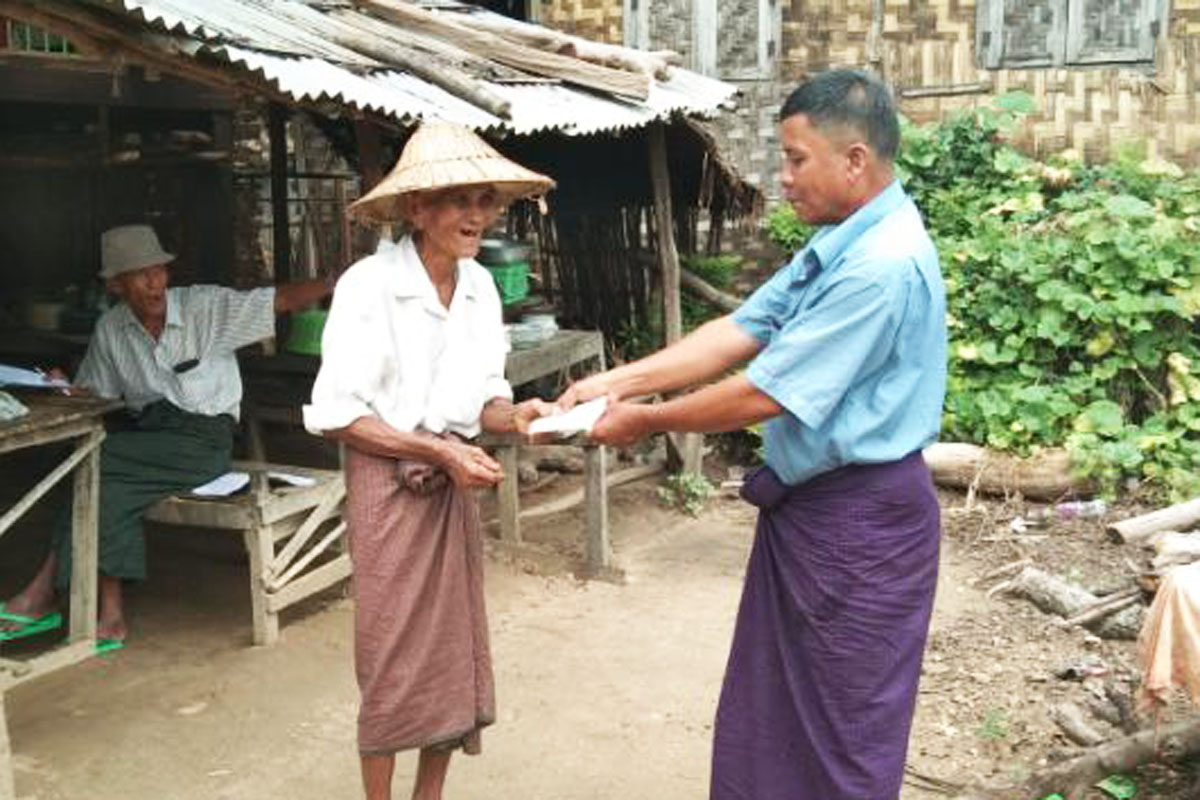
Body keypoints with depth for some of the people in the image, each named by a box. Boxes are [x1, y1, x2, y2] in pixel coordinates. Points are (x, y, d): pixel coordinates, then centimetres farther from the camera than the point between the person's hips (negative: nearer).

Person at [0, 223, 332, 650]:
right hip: (146, 434, 5)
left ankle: (44, 592, -15)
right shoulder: (110, 328, 9)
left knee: (95, 465, -25)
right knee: (108, 491, -29)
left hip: (203, 439, -4)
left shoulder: (207, 306, -4)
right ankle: (111, 616, -21)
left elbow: (283, 299, -10)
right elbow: (93, 393, 17)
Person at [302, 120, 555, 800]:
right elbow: (334, 415, -15)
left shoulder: (481, 285, 3)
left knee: (456, 648, 12)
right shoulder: (369, 285, -15)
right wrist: (438, 450, -19)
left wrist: (514, 415, -13)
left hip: (455, 486, 6)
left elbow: (482, 399, 9)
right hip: (390, 486, -6)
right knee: (393, 657, 3)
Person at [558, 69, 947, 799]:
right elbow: (739, 331, 5)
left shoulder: (881, 265, -25)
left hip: (859, 519, -10)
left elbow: (764, 395, -24)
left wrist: (646, 420, -11)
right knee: (770, 709, 20)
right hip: (808, 504, 10)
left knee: (845, 725, 8)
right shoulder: (837, 245, 8)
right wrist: (622, 380, -2)